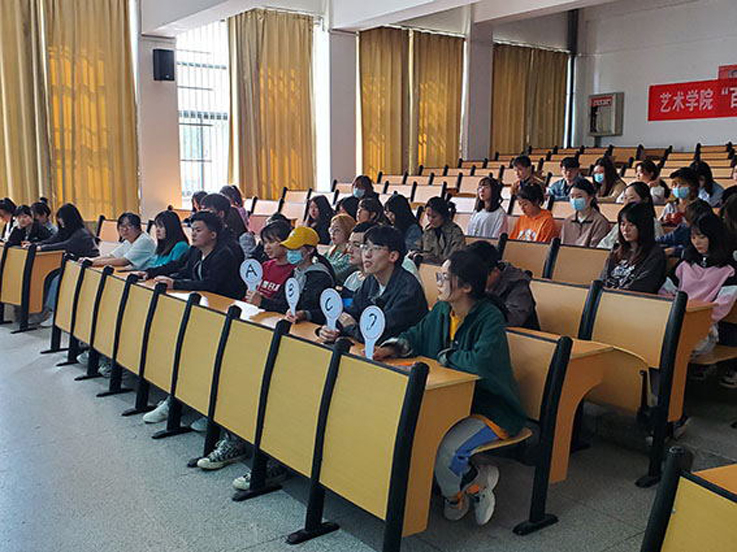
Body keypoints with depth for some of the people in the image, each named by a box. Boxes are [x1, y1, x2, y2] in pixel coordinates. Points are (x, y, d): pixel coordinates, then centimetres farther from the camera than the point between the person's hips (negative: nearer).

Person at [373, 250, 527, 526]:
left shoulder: (490, 318, -21)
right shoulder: (441, 310, 3)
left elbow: (482, 361, -35)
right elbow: (417, 335, 15)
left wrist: (444, 357, -17)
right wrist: (393, 348, -8)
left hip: (490, 408, -8)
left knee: (444, 453, -28)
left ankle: (476, 484, 9)